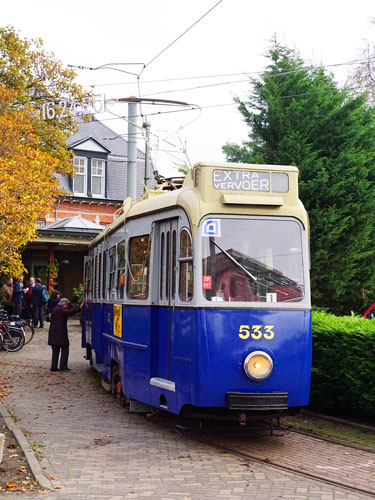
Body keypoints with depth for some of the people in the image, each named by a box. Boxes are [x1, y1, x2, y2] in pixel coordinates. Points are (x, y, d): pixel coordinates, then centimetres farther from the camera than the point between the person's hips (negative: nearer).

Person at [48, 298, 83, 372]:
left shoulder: (55, 309, 18)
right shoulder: (61, 310, -13)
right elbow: (70, 312, -23)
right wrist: (80, 307, -23)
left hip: (53, 334, 9)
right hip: (60, 334, -9)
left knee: (55, 351, 12)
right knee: (65, 349, -2)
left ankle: (54, 367, 11)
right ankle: (63, 366, -6)